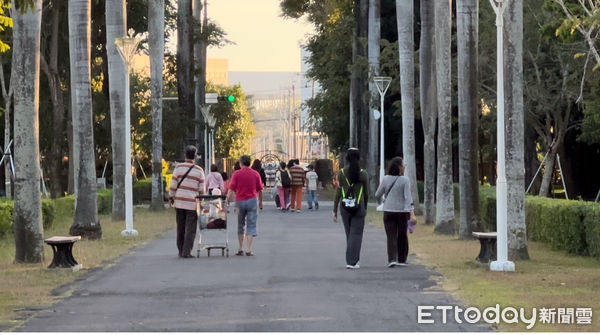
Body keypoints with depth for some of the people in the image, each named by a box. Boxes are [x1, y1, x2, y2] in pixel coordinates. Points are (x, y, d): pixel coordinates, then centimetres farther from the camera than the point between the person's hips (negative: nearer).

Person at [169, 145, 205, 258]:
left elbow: (173, 184, -1)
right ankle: (186, 252, -5)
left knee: (181, 228, 11)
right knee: (190, 229, 1)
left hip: (179, 202, 2)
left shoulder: (178, 167, -1)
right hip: (192, 203, -2)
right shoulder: (199, 170, -1)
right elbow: (201, 190, -1)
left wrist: (171, 197, 9)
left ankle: (181, 251, 16)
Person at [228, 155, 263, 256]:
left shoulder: (236, 174, -4)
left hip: (240, 201, 0)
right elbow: (259, 188, 5)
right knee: (251, 226, 1)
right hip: (252, 200, 0)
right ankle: (248, 250, -8)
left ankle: (240, 249, 17)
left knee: (240, 226, 15)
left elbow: (232, 188, -9)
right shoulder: (255, 174, 0)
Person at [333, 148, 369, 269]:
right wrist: (365, 208, 18)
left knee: (349, 234, 16)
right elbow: (366, 193, 2)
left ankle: (353, 259, 26)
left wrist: (335, 210, 2)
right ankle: (351, 262, -8)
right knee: (356, 234, 1)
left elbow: (338, 193, -4)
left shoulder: (341, 173, -3)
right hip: (358, 206, -2)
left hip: (345, 206, 2)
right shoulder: (363, 174, -4)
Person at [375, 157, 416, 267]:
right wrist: (412, 213, -19)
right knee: (402, 235, 13)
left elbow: (378, 195, 7)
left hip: (389, 211, 1)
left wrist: (382, 200, 30)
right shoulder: (405, 180, -10)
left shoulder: (386, 179, -1)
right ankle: (401, 260, 21)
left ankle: (392, 259, -15)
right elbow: (408, 197, -16)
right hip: (402, 211, -1)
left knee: (391, 236, 1)